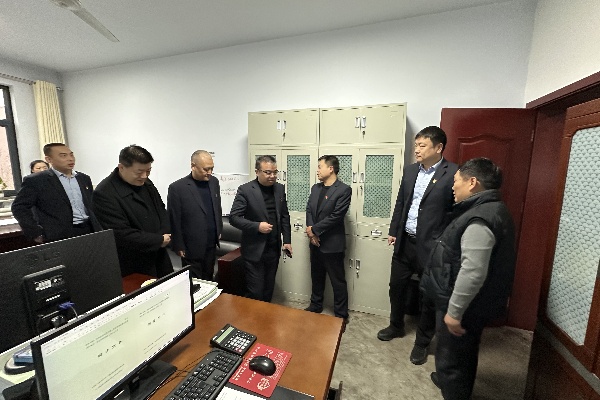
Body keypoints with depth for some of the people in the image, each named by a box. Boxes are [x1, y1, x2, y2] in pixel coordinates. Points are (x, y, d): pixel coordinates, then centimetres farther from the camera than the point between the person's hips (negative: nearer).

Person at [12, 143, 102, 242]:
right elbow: (19, 207, -1)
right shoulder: (36, 181, -1)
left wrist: (98, 229, 10)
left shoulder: (84, 178, 13)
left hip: (89, 231, 4)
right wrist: (36, 234, -7)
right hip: (60, 236, -4)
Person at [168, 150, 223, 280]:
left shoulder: (214, 182, 2)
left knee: (208, 279, 20)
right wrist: (178, 246, -8)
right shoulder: (177, 188, -15)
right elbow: (174, 221, -11)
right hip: (192, 247, -5)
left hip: (211, 245, 5)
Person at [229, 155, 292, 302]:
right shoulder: (245, 190, -11)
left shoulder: (280, 188, 5)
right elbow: (233, 217, -12)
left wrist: (287, 240, 7)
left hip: (274, 249, 5)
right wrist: (257, 226, -22)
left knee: (268, 290, 18)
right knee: (255, 292, 5)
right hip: (254, 250, -4)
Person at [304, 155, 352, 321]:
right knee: (316, 277, 22)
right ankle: (315, 306, 42)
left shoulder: (344, 190, -14)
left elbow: (335, 216, -20)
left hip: (332, 244, -7)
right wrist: (310, 230, -10)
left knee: (338, 281, 9)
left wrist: (314, 229, -14)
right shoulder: (315, 188, 9)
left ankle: (341, 314, 28)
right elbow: (309, 210, 7)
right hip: (315, 242, 7)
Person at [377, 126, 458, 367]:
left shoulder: (453, 174, -12)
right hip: (405, 242, 6)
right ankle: (396, 326, 44)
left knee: (429, 296, 13)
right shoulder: (410, 170, 6)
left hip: (431, 246, -5)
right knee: (396, 287, 18)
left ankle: (422, 342, 36)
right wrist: (393, 231, 11)